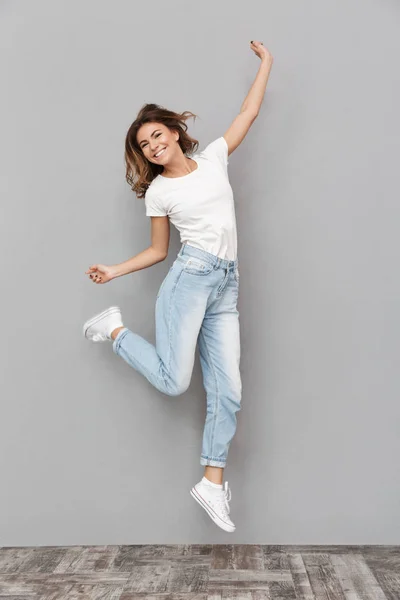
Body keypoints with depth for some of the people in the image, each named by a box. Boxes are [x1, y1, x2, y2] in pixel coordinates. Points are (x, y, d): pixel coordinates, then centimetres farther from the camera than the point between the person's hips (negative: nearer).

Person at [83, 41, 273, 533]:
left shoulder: (213, 158, 14)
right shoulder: (158, 191, 7)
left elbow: (248, 113, 21)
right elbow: (158, 251, 12)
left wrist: (266, 62, 24)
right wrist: (114, 271, 3)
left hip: (227, 286, 3)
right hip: (190, 277, -3)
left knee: (227, 390, -1)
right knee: (175, 382, -12)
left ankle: (212, 482, 10)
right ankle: (116, 330, 12)